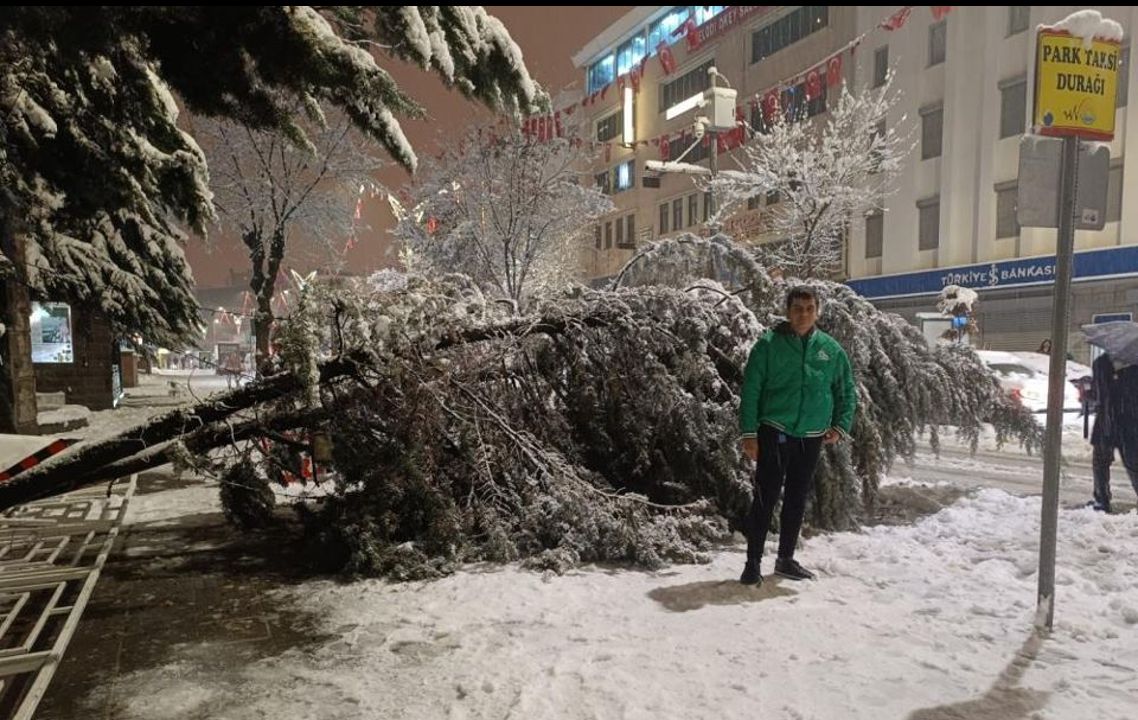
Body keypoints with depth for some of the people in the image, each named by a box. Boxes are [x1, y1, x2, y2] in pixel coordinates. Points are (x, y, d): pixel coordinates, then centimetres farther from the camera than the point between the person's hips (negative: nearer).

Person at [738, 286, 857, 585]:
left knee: (797, 501, 13)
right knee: (765, 498, -4)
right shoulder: (769, 344, -5)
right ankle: (753, 562, 5)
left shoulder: (831, 349, 6)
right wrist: (749, 433, -10)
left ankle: (786, 558, 26)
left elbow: (847, 391, 15)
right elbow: (751, 389, -6)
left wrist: (840, 426, 2)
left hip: (812, 437, 4)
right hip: (774, 433, -4)